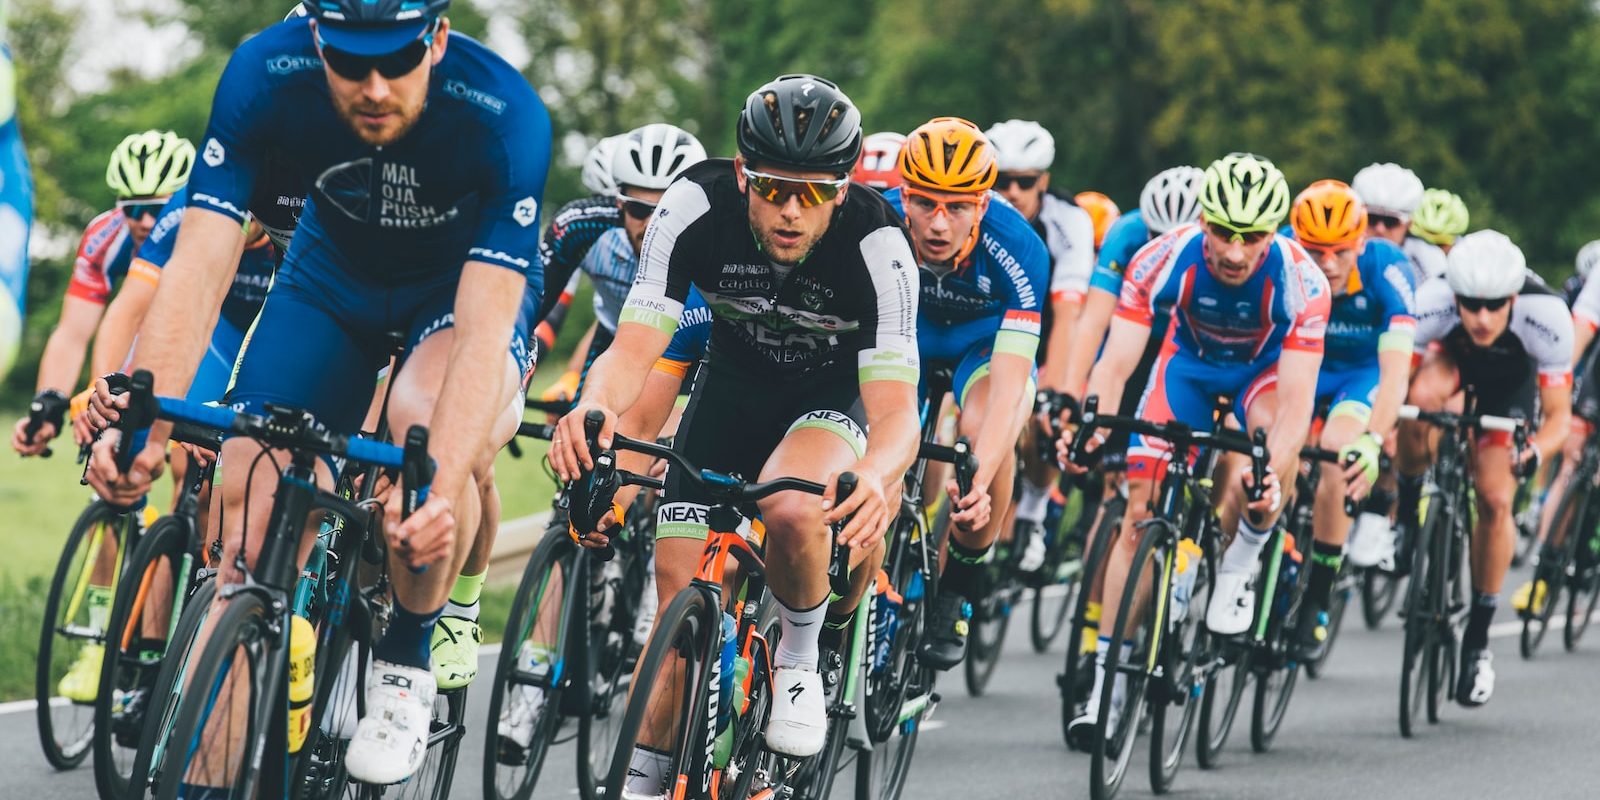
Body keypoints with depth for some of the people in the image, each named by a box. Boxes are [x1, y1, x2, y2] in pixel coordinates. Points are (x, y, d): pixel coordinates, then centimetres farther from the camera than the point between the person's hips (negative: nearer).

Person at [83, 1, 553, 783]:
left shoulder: (505, 116, -36)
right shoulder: (265, 75, -30)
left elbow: (484, 328, -42)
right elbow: (198, 266, -33)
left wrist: (444, 488, -57)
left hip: (469, 280, -3)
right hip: (336, 272, 3)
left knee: (426, 418, -34)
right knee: (251, 499, -14)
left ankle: (405, 662, -9)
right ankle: (212, 780, -3)